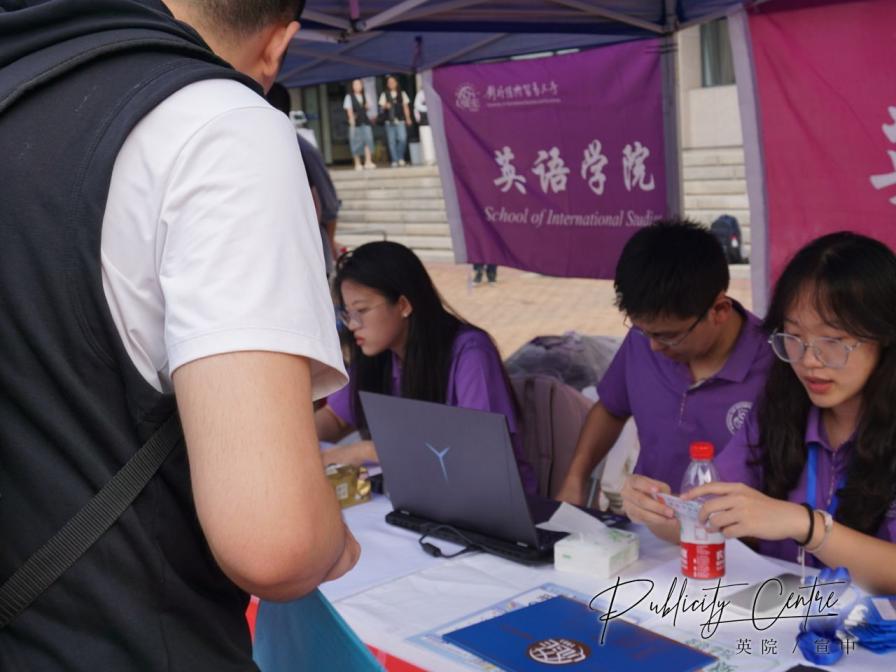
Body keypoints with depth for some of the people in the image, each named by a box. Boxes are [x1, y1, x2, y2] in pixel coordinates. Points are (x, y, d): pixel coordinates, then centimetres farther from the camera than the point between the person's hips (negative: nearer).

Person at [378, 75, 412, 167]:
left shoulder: (402, 94, 12)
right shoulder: (384, 95, 10)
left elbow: (405, 106, 12)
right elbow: (382, 106, 6)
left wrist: (408, 118, 6)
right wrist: (385, 106, -17)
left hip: (400, 120, 0)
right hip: (389, 121, 0)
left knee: (402, 139, -14)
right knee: (391, 141, -2)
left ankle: (400, 158, 3)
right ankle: (394, 160, 4)